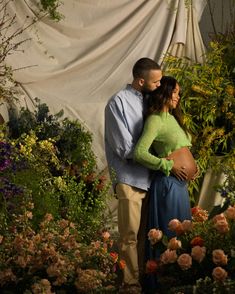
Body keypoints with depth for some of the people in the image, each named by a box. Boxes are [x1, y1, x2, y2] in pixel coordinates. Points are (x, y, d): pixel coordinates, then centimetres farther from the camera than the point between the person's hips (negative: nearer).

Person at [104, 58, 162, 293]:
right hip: (130, 179, -7)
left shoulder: (148, 100, 11)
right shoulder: (118, 103, -11)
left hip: (149, 176, 7)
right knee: (130, 236, -3)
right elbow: (126, 148, -14)